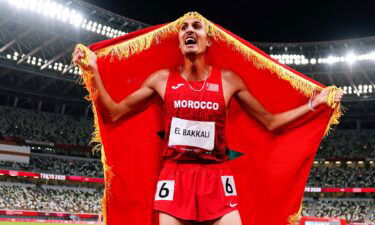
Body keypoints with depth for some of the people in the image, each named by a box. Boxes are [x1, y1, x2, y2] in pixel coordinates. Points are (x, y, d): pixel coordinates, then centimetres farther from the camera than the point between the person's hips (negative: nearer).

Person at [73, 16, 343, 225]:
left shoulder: (229, 80, 3)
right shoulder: (162, 79, 3)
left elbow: (270, 122, 9)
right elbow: (113, 114, 6)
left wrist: (312, 104, 4)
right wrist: (93, 70, -2)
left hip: (217, 178, 0)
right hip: (175, 177, 0)